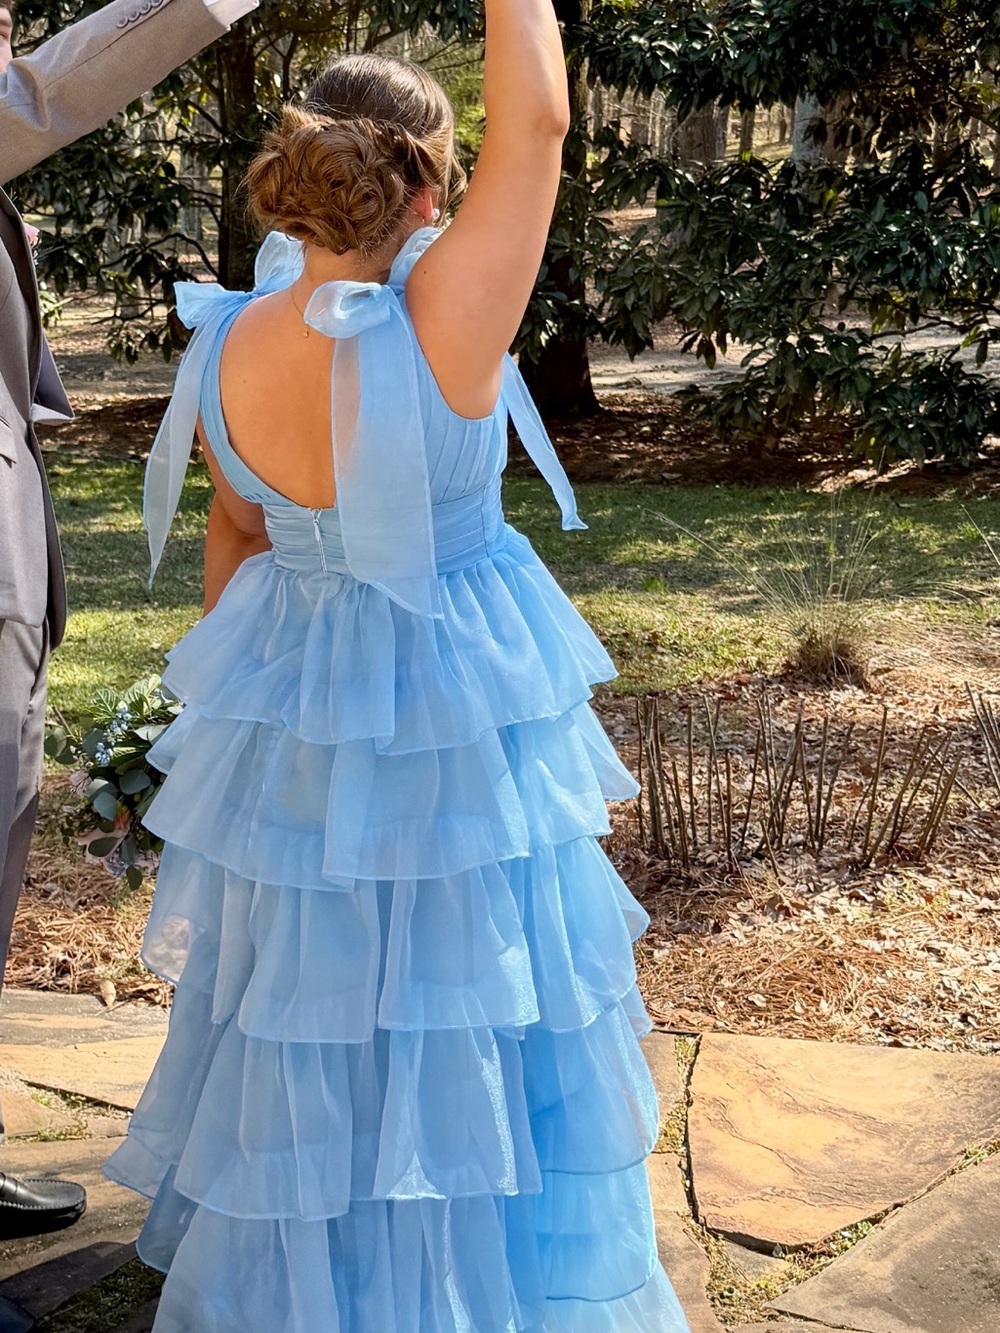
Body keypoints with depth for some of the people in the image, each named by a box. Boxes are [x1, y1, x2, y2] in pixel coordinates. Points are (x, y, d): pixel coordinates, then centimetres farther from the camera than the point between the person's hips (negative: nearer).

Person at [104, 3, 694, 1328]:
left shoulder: (227, 349, -11)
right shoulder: (439, 327, -27)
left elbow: (233, 538, 5)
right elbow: (538, 119, -20)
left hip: (291, 710, 5)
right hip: (452, 718, -5)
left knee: (304, 1007, 22)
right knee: (460, 994, 15)